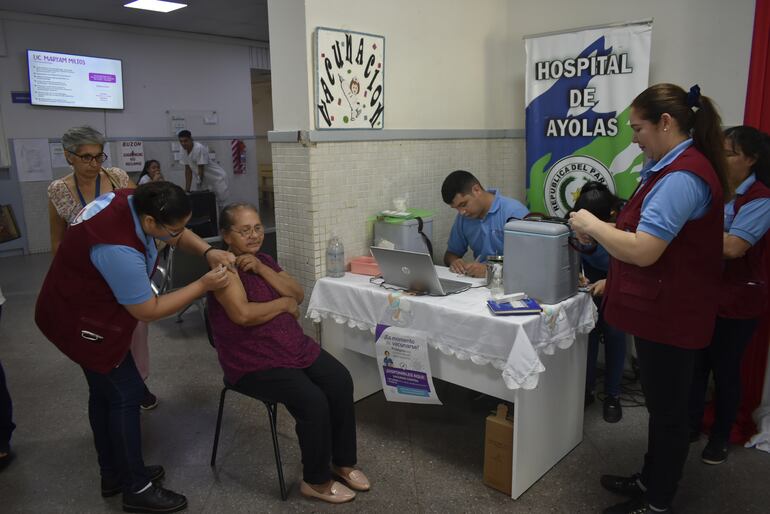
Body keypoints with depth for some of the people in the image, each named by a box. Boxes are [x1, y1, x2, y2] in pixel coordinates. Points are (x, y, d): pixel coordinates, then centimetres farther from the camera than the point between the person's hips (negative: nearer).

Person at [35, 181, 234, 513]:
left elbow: (179, 235, 5)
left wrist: (208, 252, -14)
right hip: (82, 322, -10)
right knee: (125, 393, -2)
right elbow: (147, 311, -27)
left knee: (104, 391, 18)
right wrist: (204, 285, -25)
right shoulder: (119, 249, -38)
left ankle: (113, 475, 35)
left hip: (82, 310, 10)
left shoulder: (133, 201, -12)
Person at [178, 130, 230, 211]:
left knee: (221, 205, -5)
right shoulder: (184, 151, -2)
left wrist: (199, 187, -20)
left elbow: (201, 170, -23)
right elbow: (188, 171, 2)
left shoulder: (200, 149, -26)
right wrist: (187, 189, 0)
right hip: (205, 179, 7)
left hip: (218, 178, -7)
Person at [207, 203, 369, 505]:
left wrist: (261, 269, -12)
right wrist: (284, 302, -11)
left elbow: (298, 294, 1)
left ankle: (343, 462, 7)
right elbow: (243, 314, -26)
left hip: (295, 346, 7)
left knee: (341, 382, -11)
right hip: (253, 363, -7)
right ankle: (316, 481, -1)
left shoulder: (263, 259, 12)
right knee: (313, 401, -23)